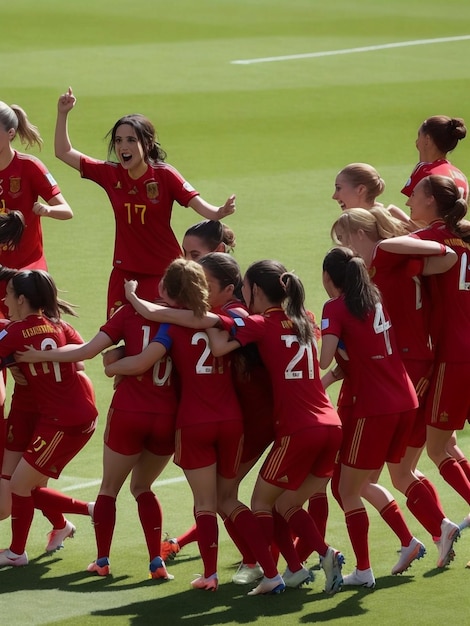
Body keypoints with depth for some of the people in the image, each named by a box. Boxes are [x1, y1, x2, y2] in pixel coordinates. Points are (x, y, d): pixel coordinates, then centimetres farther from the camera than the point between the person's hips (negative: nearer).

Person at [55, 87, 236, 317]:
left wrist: (220, 212, -40)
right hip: (125, 270, 4)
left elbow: (199, 204, -18)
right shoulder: (110, 174, -1)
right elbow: (64, 152, 5)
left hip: (163, 271, -4)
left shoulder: (164, 175, -10)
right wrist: (62, 114, -4)